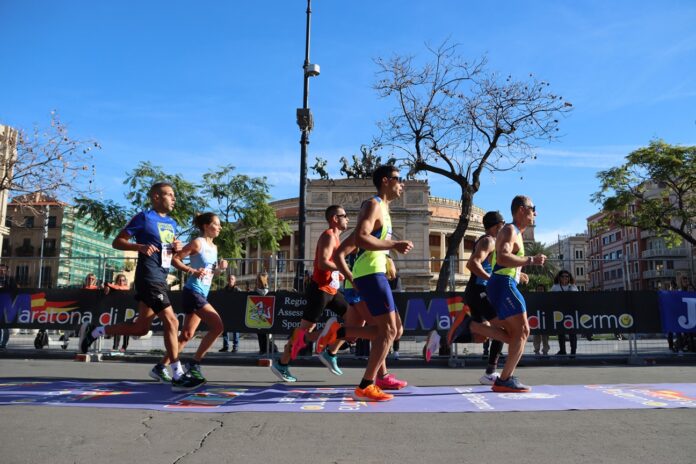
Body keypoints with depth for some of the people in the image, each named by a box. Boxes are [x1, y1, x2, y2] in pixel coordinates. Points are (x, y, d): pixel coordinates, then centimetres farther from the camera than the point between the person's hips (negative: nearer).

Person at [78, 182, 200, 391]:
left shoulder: (171, 223, 17)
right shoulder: (144, 218, -5)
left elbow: (174, 252, 27)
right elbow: (117, 242, -5)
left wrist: (178, 247, 4)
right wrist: (140, 246, -22)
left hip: (161, 279, 9)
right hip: (149, 277, -9)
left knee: (141, 327, 12)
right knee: (171, 322, -13)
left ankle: (93, 331, 28)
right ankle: (177, 376, -8)